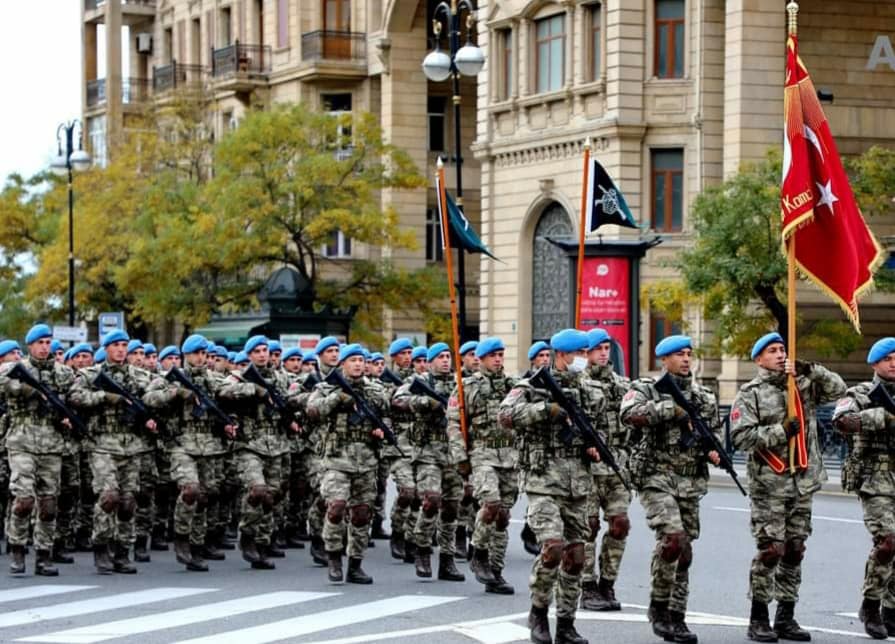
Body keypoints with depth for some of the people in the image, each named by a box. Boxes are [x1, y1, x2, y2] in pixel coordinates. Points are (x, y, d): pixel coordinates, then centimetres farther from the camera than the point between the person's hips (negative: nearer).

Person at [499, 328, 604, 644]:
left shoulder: (589, 393, 14)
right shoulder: (532, 387, -4)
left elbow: (597, 429, 28)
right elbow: (506, 414, -21)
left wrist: (594, 446, 6)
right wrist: (548, 409, -24)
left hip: (578, 484, 6)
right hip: (543, 480, -6)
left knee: (575, 555, 6)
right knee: (553, 547, -19)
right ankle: (538, 611, 2)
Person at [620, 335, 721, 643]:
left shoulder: (703, 396, 14)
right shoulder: (645, 389, -1)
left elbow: (715, 433, 24)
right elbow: (630, 414, -22)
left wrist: (714, 451, 2)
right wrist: (672, 408, -23)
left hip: (691, 482, 5)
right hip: (656, 477, -5)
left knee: (684, 552, 6)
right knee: (671, 537, -23)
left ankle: (675, 617, 15)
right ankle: (658, 606, -6)